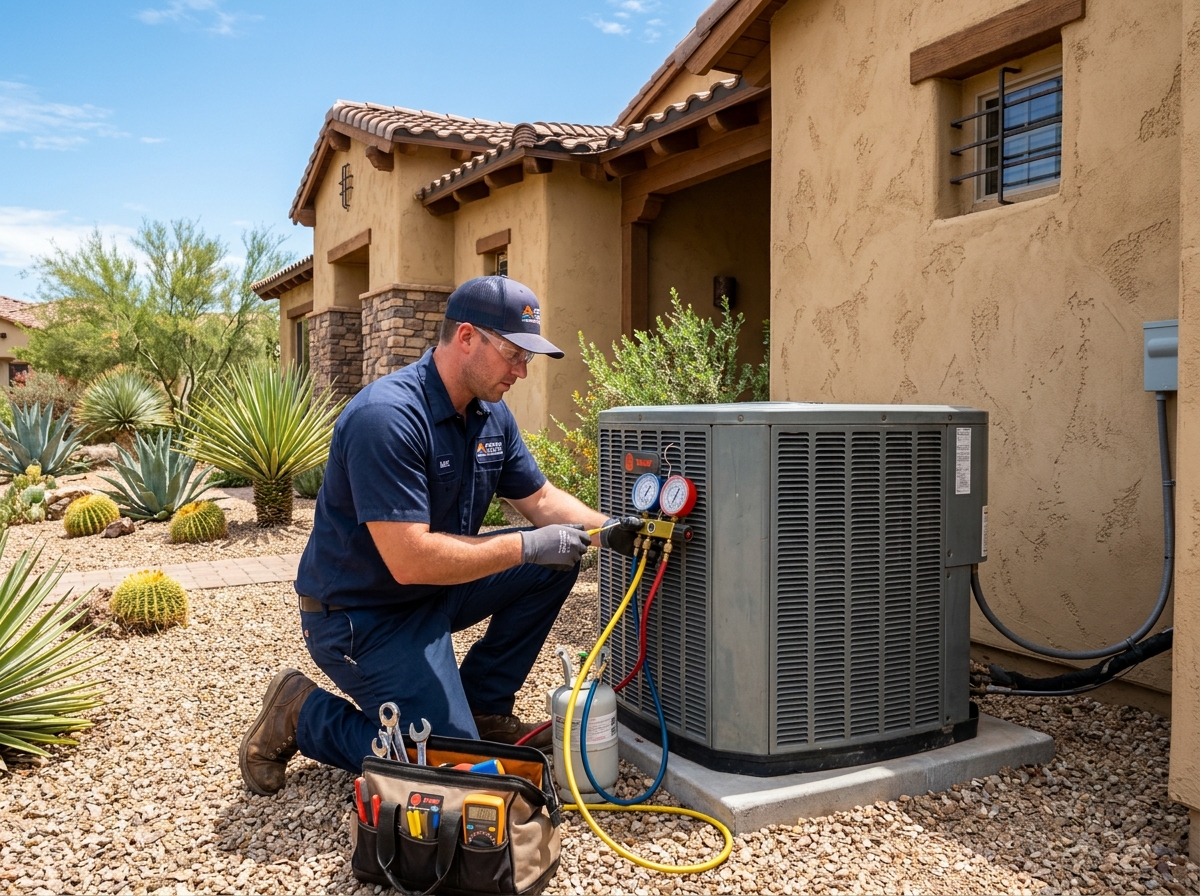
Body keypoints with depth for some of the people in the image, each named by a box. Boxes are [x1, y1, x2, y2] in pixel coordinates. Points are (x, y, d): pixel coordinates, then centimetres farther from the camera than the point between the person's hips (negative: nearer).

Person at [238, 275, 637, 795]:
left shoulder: (492, 414, -1)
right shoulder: (386, 417, -29)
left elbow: (541, 499, 6)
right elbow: (410, 561, -32)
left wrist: (607, 530, -11)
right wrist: (526, 547, -27)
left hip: (437, 591, 9)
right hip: (361, 615, -8)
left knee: (555, 563, 0)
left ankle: (482, 708, 13)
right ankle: (301, 715, 7)